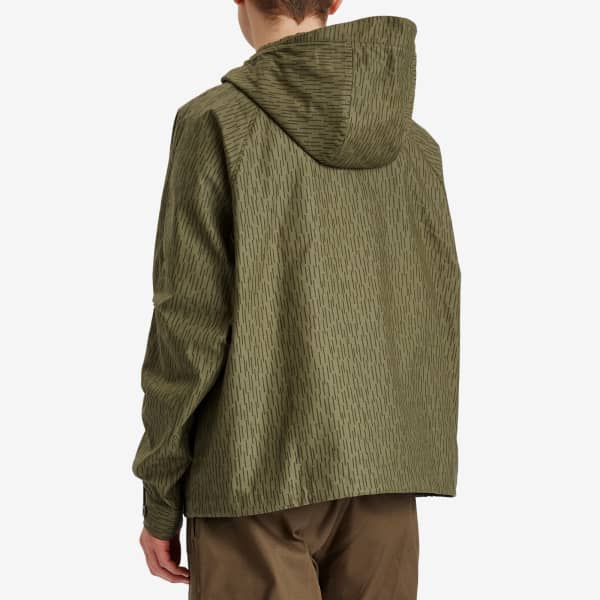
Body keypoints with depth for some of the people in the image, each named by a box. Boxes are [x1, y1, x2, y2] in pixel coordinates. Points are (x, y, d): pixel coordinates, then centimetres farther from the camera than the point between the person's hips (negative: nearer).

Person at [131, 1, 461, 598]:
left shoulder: (216, 122, -7)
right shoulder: (414, 144, 7)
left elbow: (190, 320, -10)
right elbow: (436, 324, 7)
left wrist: (159, 501, -2)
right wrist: (404, 473, 16)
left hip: (257, 477, -4)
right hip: (380, 480, 5)